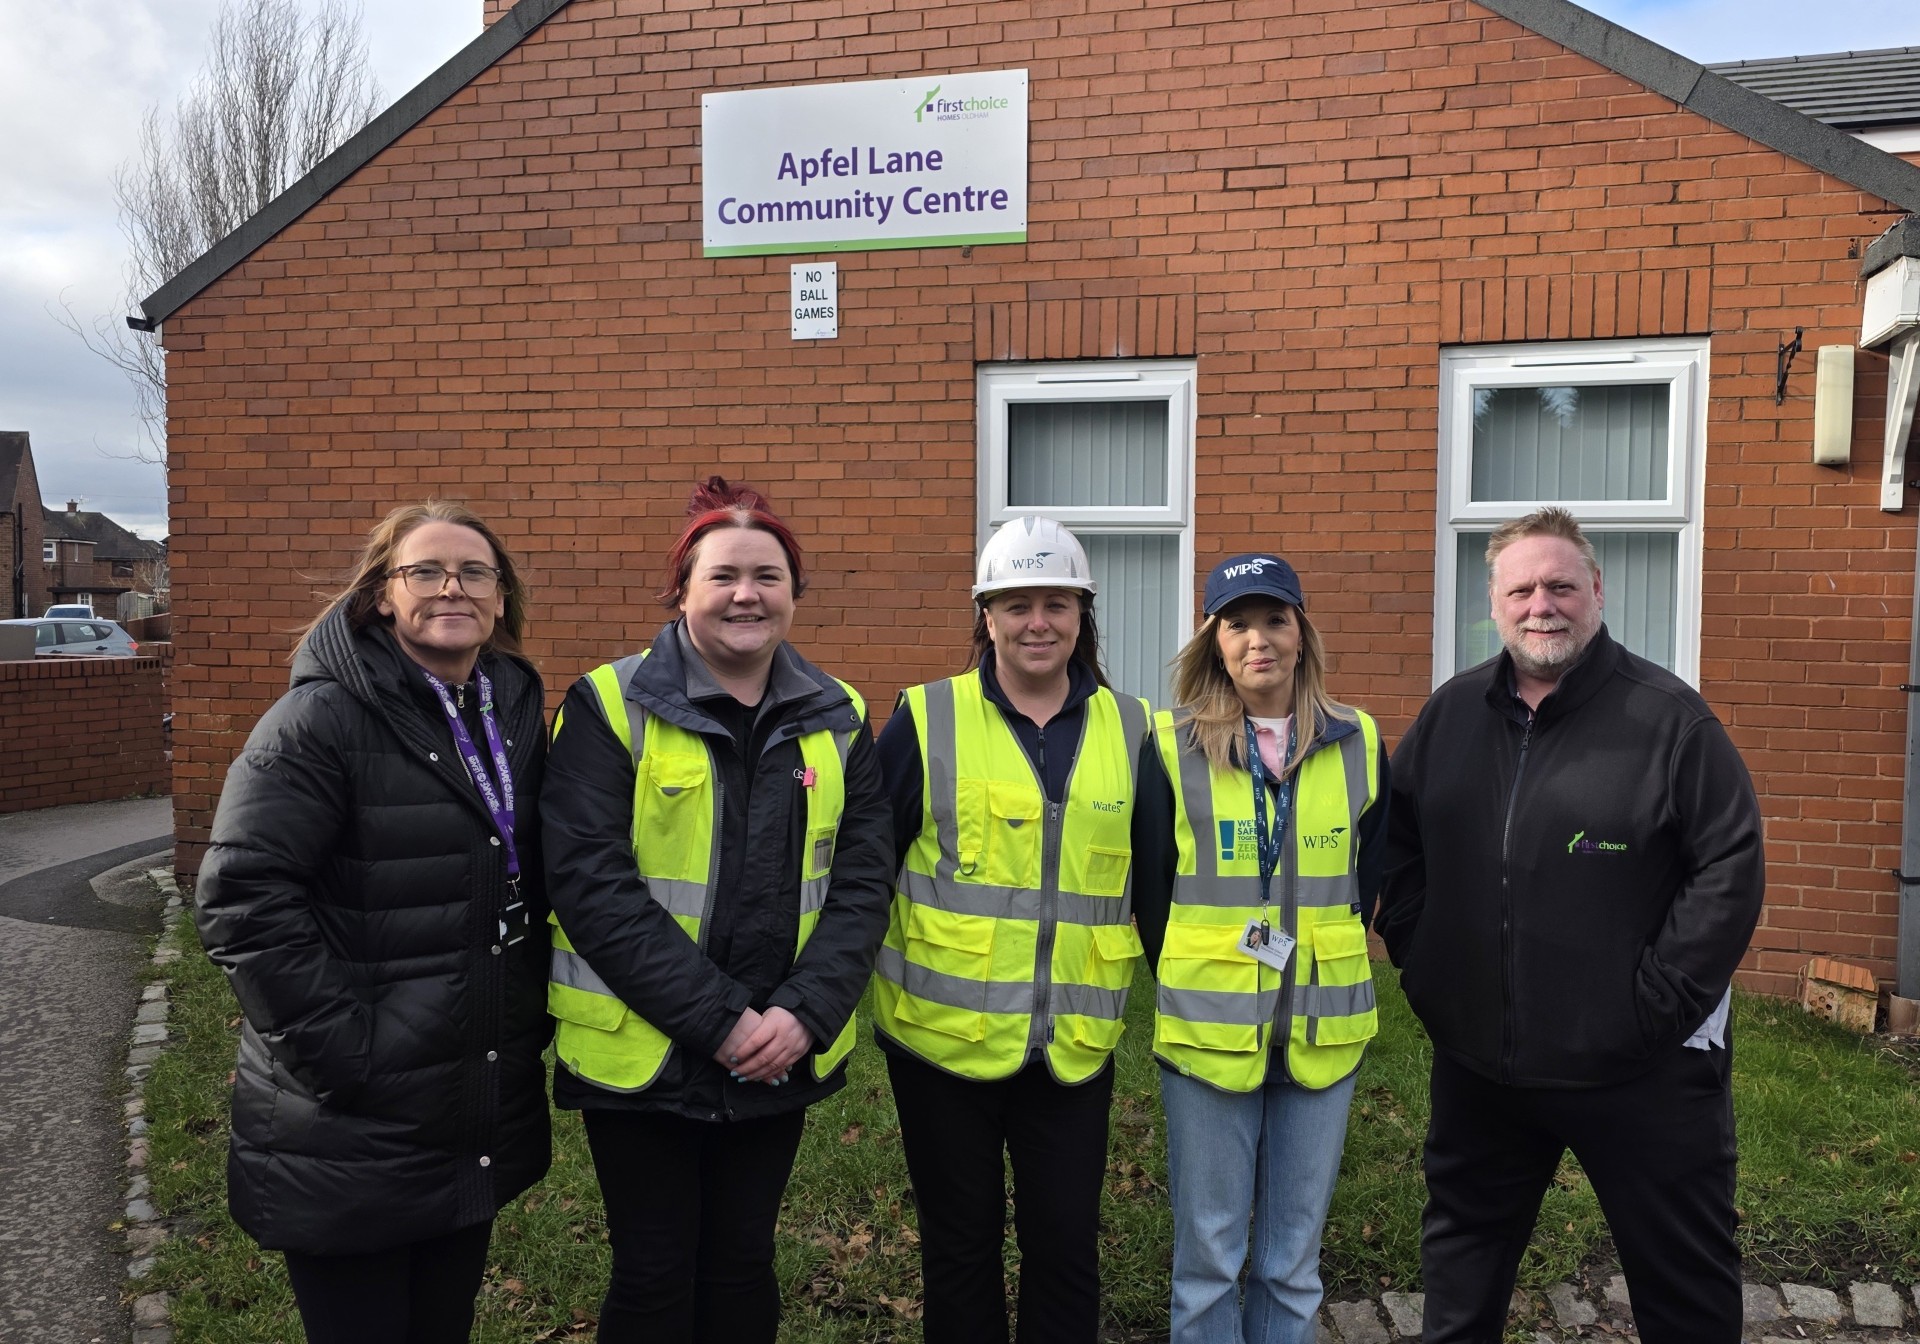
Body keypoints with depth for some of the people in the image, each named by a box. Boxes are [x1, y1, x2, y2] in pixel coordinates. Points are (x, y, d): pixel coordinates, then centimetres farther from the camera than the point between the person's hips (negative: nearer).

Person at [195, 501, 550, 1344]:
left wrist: (530, 1010, 7)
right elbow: (242, 897, -21)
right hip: (353, 1133, -6)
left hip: (483, 1112, 6)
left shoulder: (516, 712, 6)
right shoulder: (323, 719, -15)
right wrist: (339, 1048, -21)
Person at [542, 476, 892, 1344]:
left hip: (781, 1053, 3)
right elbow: (591, 882, -16)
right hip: (641, 1055, -3)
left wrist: (806, 1011, -15)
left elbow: (861, 880, 0)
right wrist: (717, 1020, -19)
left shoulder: (838, 719, 3)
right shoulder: (612, 708, -8)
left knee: (743, 1265, 17)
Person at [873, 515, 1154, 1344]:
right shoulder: (926, 720, -6)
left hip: (1075, 1042, 2)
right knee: (960, 1243, 14)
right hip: (944, 1032, -1)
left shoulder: (1128, 729, 2)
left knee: (1066, 1245, 11)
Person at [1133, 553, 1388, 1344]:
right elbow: (1150, 890, 0)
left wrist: (1325, 973, 6)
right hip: (1207, 1033, -2)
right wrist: (1188, 991, 2)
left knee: (1294, 1257, 14)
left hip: (1323, 1033, 2)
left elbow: (1368, 880, 9)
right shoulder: (1173, 746, -5)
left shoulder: (1356, 744, 2)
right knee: (1207, 1253, 8)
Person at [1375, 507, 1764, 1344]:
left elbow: (1730, 867, -12)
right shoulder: (1451, 713, 4)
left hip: (1643, 1071, -4)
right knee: (1464, 1247, 21)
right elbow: (1395, 840, 13)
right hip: (1477, 1060, 4)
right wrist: (1416, 952, 5)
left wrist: (1663, 1000, -15)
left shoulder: (1669, 718, -11)